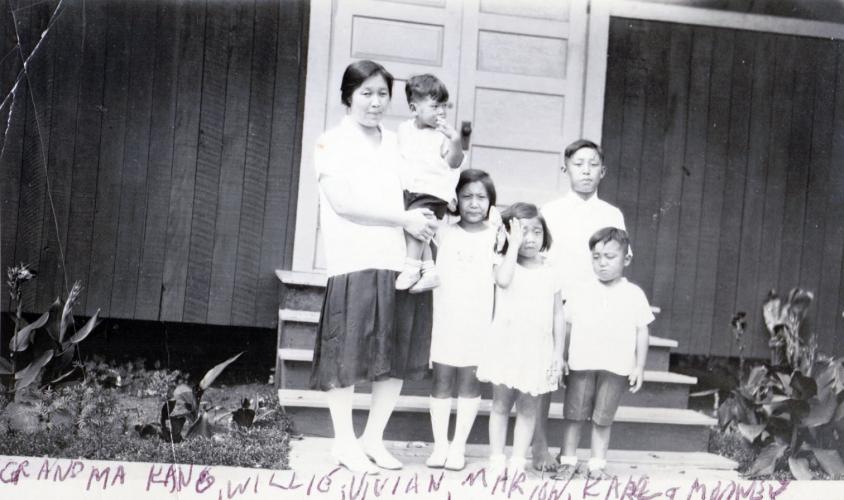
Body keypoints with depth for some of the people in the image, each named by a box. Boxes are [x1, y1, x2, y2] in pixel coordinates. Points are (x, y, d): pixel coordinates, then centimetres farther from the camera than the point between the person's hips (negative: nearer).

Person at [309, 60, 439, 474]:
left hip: (400, 261, 6)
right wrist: (404, 218, -12)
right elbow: (343, 203, -11)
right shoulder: (333, 143, 1)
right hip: (354, 262, -6)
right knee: (347, 356, -1)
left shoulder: (397, 143, 19)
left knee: (398, 355, 8)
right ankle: (345, 443, 14)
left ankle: (374, 439, 22)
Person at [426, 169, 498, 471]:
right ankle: (440, 444, 14)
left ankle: (458, 446, 14)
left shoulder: (495, 236, 1)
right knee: (441, 381, 5)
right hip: (444, 320, 1)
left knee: (470, 383, 4)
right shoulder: (444, 232, 5)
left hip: (479, 322, -1)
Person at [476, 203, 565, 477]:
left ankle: (518, 458, 15)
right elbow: (503, 280, -27)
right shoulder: (505, 266, -1)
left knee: (527, 408, 7)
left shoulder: (550, 275, 5)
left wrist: (558, 353, 2)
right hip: (506, 348, -2)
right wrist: (514, 245, -18)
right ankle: (496, 457, 15)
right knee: (500, 404, 7)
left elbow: (558, 316, 7)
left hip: (537, 351, 2)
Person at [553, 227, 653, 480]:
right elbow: (567, 325, 8)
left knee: (603, 418, 7)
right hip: (581, 364, 1)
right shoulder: (582, 291, 3)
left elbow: (642, 331, 4)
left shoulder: (634, 294, 1)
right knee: (574, 414, 6)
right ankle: (568, 461, 16)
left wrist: (639, 367, 1)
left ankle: (597, 464, 18)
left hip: (616, 367, -1)